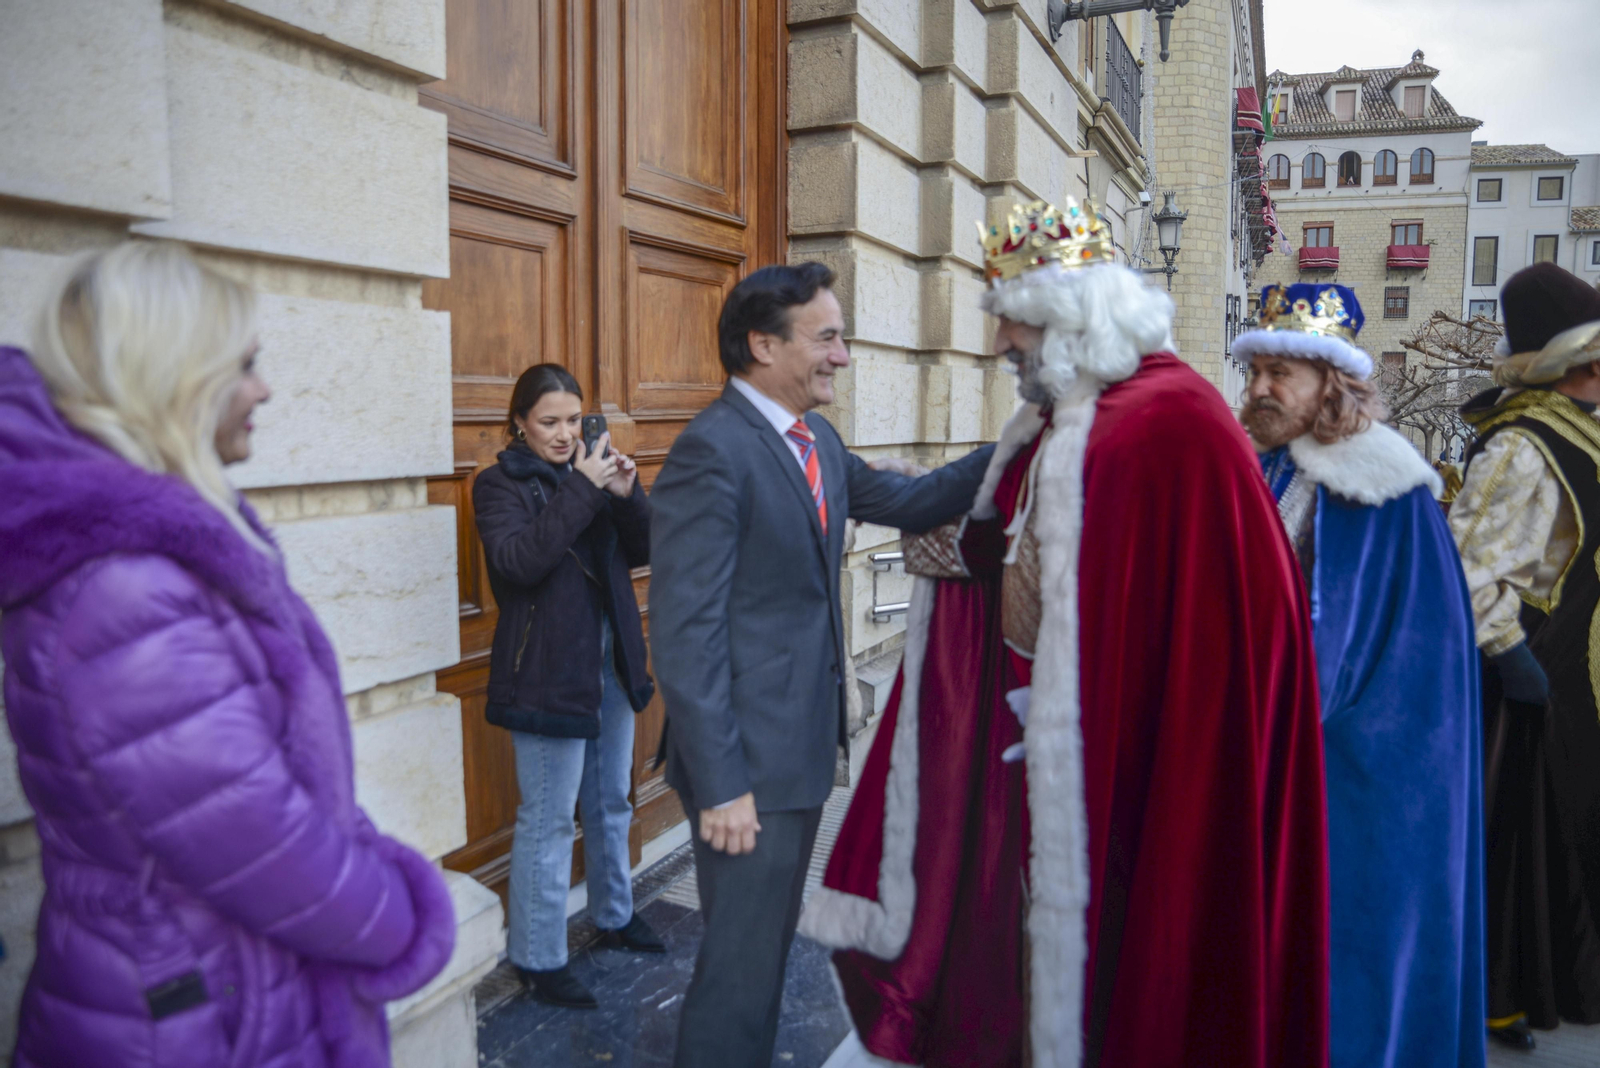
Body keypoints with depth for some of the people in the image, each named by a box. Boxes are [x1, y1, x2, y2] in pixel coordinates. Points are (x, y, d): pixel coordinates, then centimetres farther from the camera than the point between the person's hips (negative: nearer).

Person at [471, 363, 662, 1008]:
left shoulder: (592, 471, 9)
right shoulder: (500, 484, -6)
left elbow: (642, 551, 4)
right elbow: (519, 561, -24)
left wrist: (627, 495, -14)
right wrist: (582, 489, -26)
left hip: (611, 663, 6)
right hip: (548, 671, -6)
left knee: (611, 803, 19)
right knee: (548, 820, 1)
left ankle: (614, 917, 38)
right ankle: (539, 960, 16)